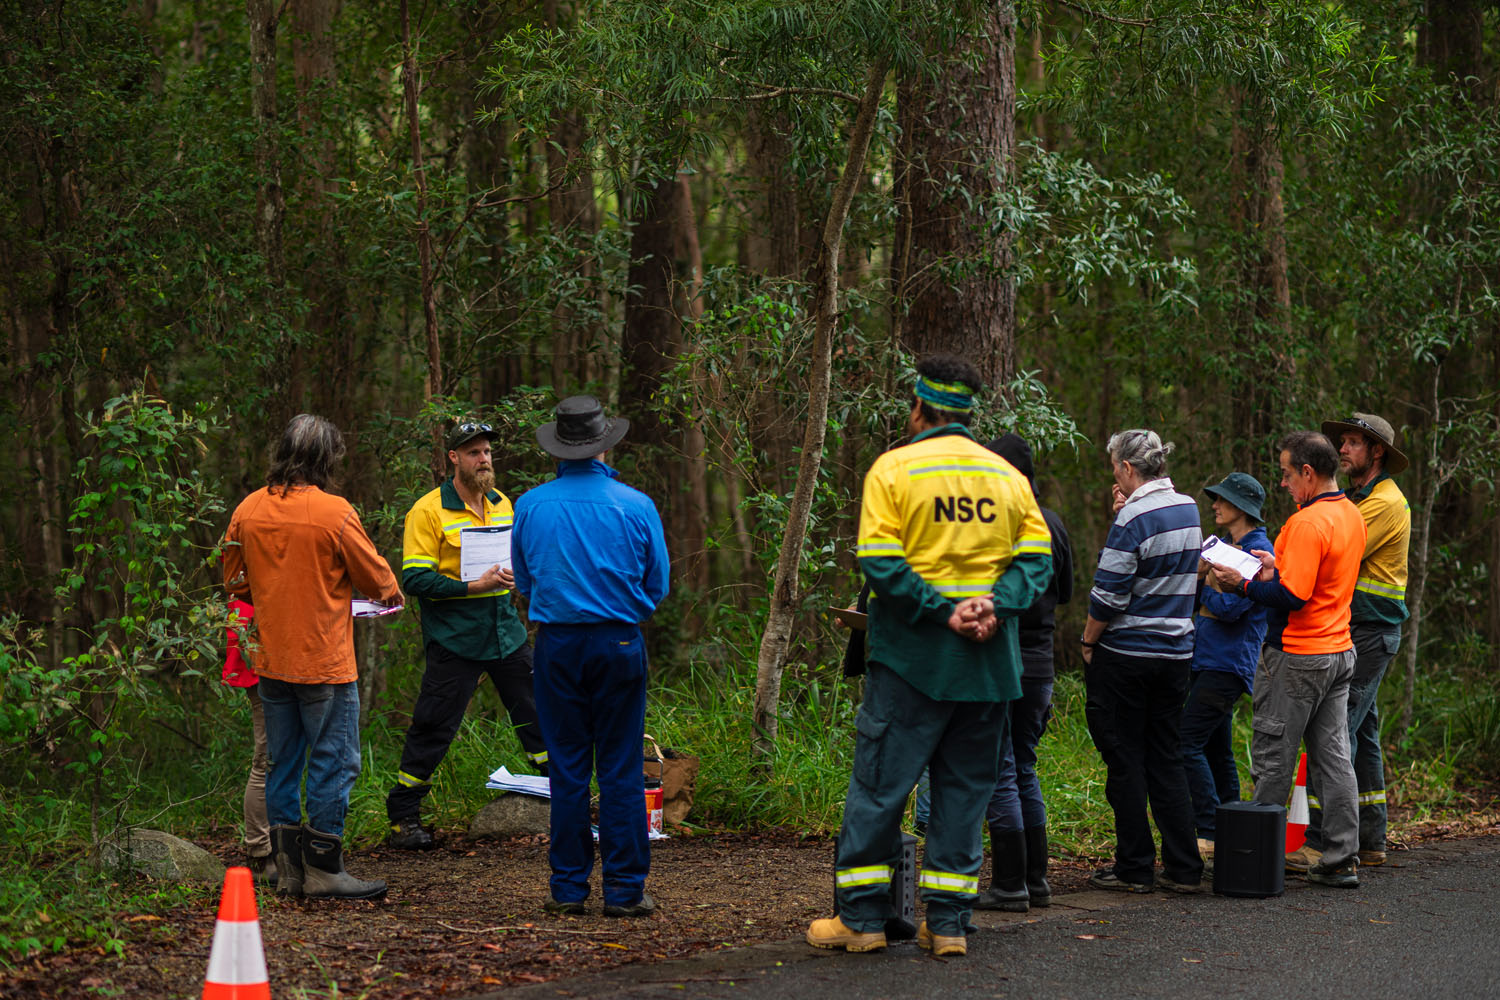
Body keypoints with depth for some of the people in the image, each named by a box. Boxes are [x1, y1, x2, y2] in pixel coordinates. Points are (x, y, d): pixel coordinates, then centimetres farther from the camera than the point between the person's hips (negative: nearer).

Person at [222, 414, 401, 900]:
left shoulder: (249, 510, 2)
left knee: (282, 764, 12)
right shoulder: (333, 512, -13)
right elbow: (374, 577, -4)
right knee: (334, 763, 1)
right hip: (324, 660, -6)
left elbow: (236, 582, 13)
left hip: (271, 660, 6)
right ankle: (323, 867, 1)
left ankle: (288, 867, 15)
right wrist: (391, 592, 17)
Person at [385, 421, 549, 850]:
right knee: (433, 728, -3)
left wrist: (514, 574, 2)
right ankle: (403, 817, 7)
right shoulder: (428, 511, -8)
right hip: (454, 638, -6)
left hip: (506, 632, 6)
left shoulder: (502, 504, 12)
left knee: (538, 713, 8)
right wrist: (475, 586, -21)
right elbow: (415, 579, -14)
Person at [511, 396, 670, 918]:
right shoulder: (635, 506, -4)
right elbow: (657, 585, 4)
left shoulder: (530, 506, 0)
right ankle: (624, 888, 2)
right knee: (620, 768, 2)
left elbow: (524, 581, 11)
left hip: (556, 642, 1)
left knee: (566, 767, 7)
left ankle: (568, 887, 8)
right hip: (619, 641, -1)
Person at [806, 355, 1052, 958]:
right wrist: (995, 604, -10)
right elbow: (1036, 557, 1)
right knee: (965, 787, 9)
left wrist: (941, 612, -13)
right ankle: (948, 922, 8)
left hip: (912, 657, -3)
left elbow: (881, 563, -13)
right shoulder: (1007, 475, 9)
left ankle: (861, 916, 6)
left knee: (880, 784, 4)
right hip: (989, 660, 4)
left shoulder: (893, 469, -3)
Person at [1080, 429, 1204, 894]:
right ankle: (1184, 868, 8)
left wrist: (1088, 642, -2)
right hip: (1176, 653, 7)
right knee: (1166, 759, 11)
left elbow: (1108, 595, -18)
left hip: (1124, 655, -7)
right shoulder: (1188, 510, 7)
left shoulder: (1133, 519, -17)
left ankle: (1135, 868, 4)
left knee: (1125, 761, 2)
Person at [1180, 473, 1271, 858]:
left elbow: (1230, 608, -20)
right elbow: (1194, 597, 18)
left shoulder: (1257, 551, -12)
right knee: (1216, 751, 11)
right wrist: (1203, 575, 0)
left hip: (1228, 665, -10)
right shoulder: (1225, 546, 18)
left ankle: (1209, 834, -15)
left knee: (1187, 744, -15)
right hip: (1208, 662, 10)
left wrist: (1209, 586, -3)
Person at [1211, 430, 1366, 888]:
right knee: (1333, 757, 9)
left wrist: (1244, 585, -13)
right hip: (1339, 652, 9)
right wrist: (1280, 564, 11)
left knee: (1272, 761, 1)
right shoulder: (1352, 515, 10)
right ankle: (1341, 860, 9)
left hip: (1296, 660, -9)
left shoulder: (1308, 523, -20)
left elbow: (1293, 597, -24)